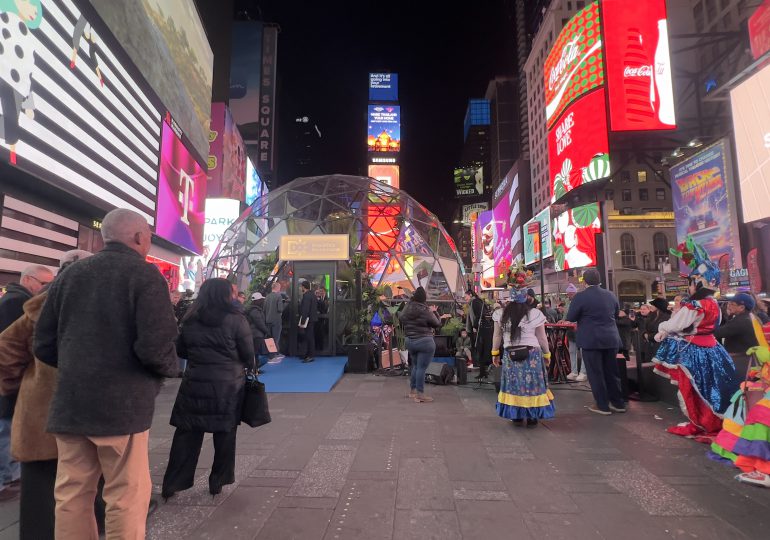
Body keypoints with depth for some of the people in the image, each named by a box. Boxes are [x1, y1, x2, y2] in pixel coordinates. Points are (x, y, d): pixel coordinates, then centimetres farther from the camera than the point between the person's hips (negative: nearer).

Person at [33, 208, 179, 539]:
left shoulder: (69, 275, 8)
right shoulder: (145, 275, -10)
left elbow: (43, 345, 10)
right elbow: (155, 346, -20)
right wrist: (169, 368, 0)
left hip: (70, 402, 6)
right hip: (122, 404, -6)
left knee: (71, 495, 16)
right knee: (126, 497, 5)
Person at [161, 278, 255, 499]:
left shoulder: (190, 319, 3)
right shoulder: (235, 319, -11)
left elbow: (180, 350, 12)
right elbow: (248, 353, -8)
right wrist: (249, 367, 12)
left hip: (194, 384, 3)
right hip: (228, 386, -3)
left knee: (186, 434, 13)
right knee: (224, 435, 11)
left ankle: (172, 483, 20)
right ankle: (217, 482, 22)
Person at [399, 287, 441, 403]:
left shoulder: (407, 308, 1)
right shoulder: (425, 310, -16)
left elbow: (401, 319, 17)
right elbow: (437, 324, -6)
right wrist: (434, 312, 5)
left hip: (409, 341, 7)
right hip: (424, 342, -7)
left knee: (415, 366, 20)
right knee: (421, 368, -1)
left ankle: (412, 390, 29)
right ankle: (420, 395, 5)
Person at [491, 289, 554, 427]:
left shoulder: (501, 314, -2)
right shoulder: (535, 314, -7)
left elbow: (497, 336, 4)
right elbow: (542, 338, -3)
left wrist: (495, 353, 15)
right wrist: (547, 354, 10)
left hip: (510, 355, 2)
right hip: (531, 355, -2)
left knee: (514, 385, 11)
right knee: (532, 385, 8)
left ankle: (516, 416, 18)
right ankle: (532, 418, 15)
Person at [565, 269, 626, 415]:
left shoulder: (580, 297, -13)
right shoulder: (610, 295, 4)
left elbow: (570, 317, -8)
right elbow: (616, 314, 18)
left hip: (591, 340, -5)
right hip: (611, 339, 6)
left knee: (595, 373, 4)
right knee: (611, 372, 15)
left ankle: (603, 406, 10)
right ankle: (618, 403, 23)